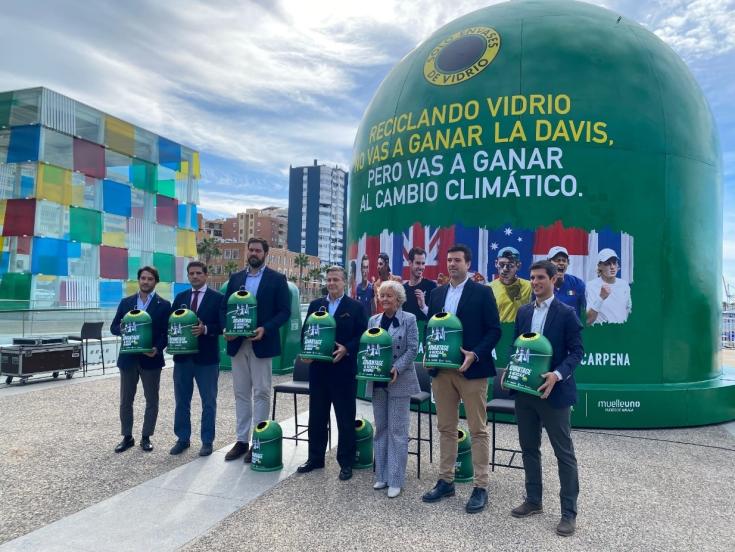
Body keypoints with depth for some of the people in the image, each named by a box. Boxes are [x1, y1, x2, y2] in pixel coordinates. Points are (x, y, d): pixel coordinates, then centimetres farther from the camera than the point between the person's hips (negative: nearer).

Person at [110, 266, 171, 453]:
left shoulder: (164, 305, -1)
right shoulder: (125, 302, 8)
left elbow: (166, 332, -4)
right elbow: (114, 327, 8)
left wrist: (157, 349, -20)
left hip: (151, 358, -2)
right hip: (128, 358, 2)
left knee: (152, 400, 6)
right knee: (126, 400, 10)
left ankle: (146, 437, 20)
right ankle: (127, 437, 23)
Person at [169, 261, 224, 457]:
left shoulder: (217, 298, -3)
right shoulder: (180, 297, 11)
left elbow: (222, 325, -7)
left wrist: (205, 329, -23)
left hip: (206, 357, -4)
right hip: (182, 356, 4)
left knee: (208, 402, 5)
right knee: (181, 401, 13)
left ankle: (207, 441, 17)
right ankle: (182, 438, 26)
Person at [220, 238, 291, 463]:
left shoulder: (277, 279, -1)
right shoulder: (235, 278, 12)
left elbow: (285, 311, -5)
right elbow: (224, 307, 12)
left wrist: (265, 329, -18)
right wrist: (226, 328, -6)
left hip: (261, 343, -4)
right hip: (237, 343, 4)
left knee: (261, 393, 2)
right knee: (241, 393, 11)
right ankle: (242, 440, 20)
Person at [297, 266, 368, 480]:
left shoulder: (356, 307, -1)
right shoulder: (315, 305, 10)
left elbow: (362, 335, -5)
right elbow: (305, 332, 11)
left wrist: (346, 349, -19)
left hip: (343, 370, -4)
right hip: (318, 368, 4)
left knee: (345, 418, 5)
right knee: (317, 416, 13)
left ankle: (346, 462, 17)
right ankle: (315, 458, 27)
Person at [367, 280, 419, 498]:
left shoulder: (409, 319, -4)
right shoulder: (373, 320, 10)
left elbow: (412, 349, -9)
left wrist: (396, 369, -19)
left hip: (399, 381, -5)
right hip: (377, 381, 5)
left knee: (397, 430, 0)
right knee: (381, 429, 12)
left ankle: (395, 480, 9)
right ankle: (382, 475, 23)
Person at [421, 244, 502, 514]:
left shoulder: (482, 292, -3)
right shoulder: (437, 293, 12)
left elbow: (494, 330, -6)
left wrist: (475, 354, -18)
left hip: (471, 369, -5)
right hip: (441, 370, 5)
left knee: (478, 429, 3)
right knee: (446, 428, 13)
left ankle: (481, 487, 13)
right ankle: (446, 481, 24)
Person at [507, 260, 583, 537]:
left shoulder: (566, 313, -6)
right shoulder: (523, 311, 9)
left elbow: (577, 351, -9)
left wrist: (557, 375, -22)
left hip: (553, 391, -5)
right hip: (524, 389, 6)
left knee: (564, 452, 4)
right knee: (529, 448, 15)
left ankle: (569, 512, 14)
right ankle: (533, 500, 30)